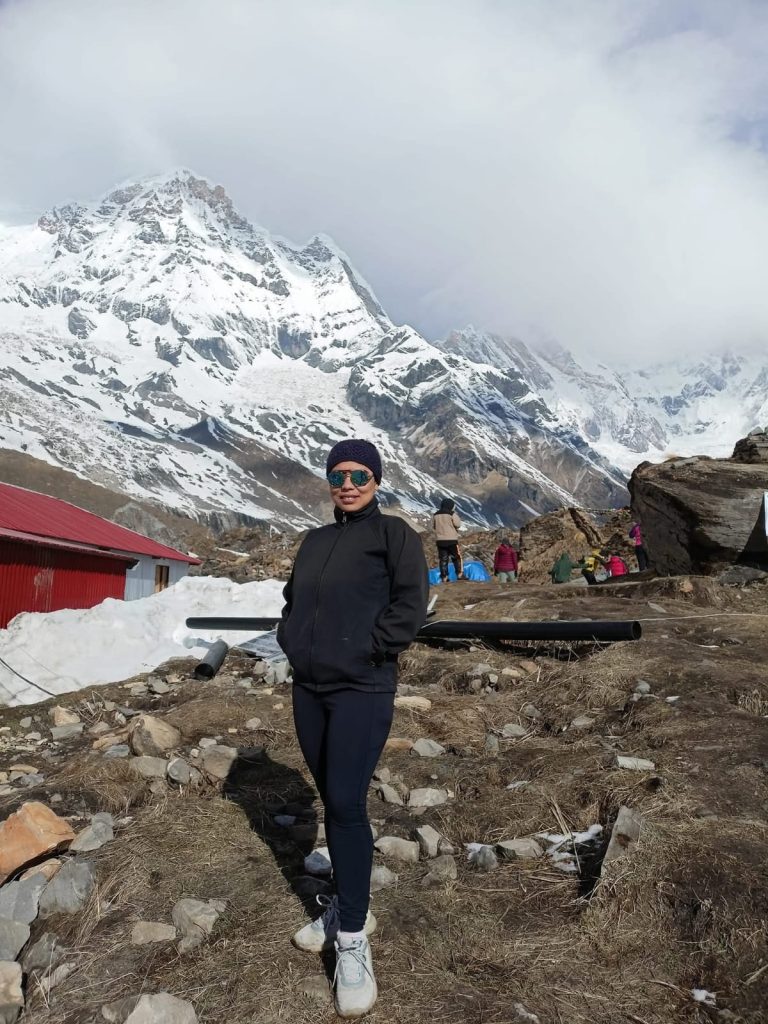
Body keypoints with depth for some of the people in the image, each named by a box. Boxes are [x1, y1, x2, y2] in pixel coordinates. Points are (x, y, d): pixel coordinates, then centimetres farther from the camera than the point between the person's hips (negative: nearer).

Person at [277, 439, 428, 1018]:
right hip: (308, 689, 6)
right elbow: (293, 599, 23)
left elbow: (412, 605, -13)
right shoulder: (315, 542, 14)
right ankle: (349, 907, 32)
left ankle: (353, 940, 7)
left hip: (362, 690, -6)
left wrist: (367, 648, -15)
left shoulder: (394, 534, -5)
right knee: (333, 802, 15)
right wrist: (292, 640, 7)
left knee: (346, 804, -9)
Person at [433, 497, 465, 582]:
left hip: (440, 540, 4)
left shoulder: (435, 515, 7)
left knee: (443, 558, 5)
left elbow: (434, 526, 16)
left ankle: (444, 577, 4)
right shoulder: (452, 514, -8)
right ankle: (460, 574, 5)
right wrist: (457, 516, 7)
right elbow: (458, 524, -10)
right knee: (457, 557, 7)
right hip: (451, 539, -4)